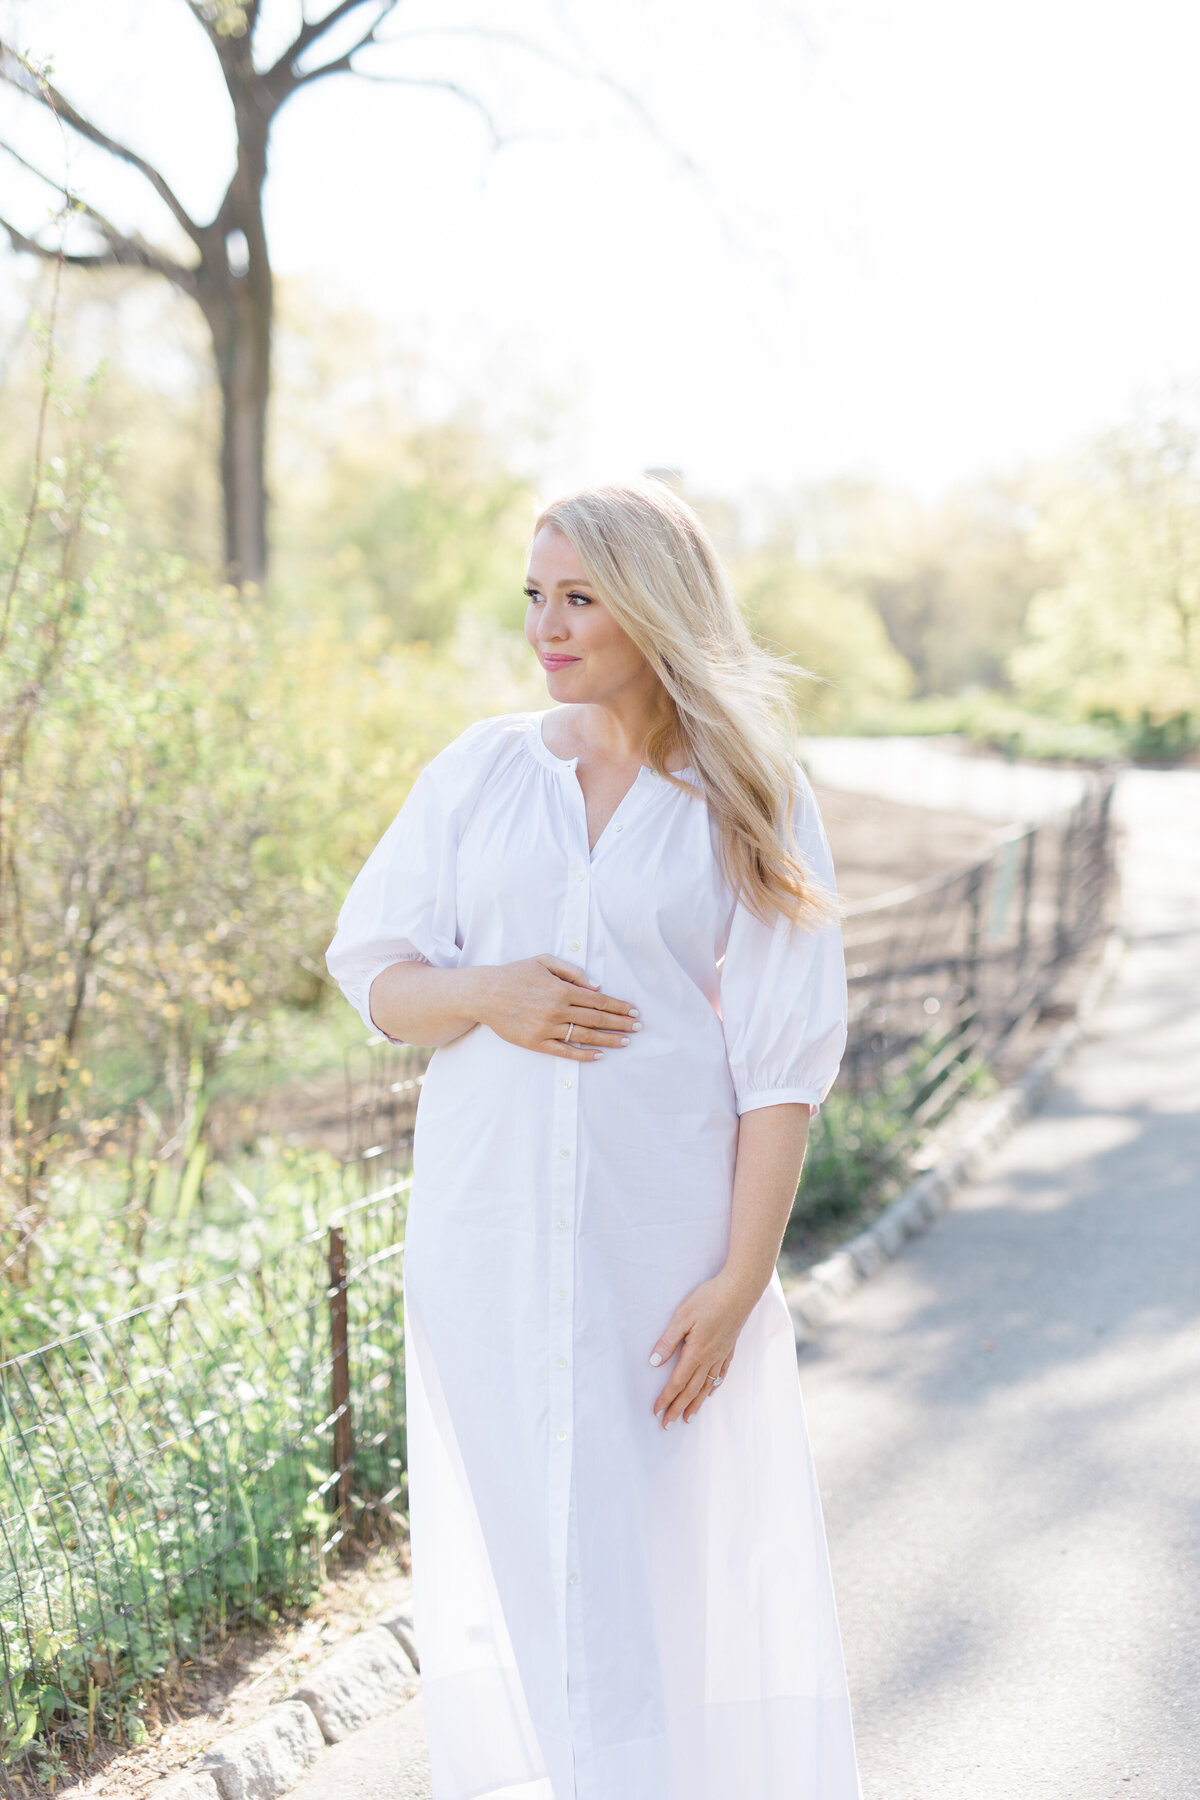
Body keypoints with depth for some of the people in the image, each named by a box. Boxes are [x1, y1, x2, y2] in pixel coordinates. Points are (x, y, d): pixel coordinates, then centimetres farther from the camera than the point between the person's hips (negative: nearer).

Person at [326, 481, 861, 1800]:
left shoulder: (754, 803, -1)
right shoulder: (481, 771, 7)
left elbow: (784, 1058, -5)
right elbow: (375, 975, 8)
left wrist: (741, 1275, -12)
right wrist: (481, 992, -14)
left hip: (668, 1233, -2)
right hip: (488, 1231, 2)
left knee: (678, 1557, 5)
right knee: (511, 1548, 7)